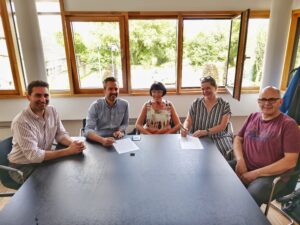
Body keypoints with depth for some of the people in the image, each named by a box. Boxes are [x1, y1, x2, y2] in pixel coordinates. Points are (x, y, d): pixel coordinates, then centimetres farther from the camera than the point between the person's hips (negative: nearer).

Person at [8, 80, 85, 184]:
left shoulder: (52, 110, -6)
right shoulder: (21, 122, -25)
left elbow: (61, 134, 0)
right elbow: (34, 155, -28)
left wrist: (73, 143, -24)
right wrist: (68, 151, -31)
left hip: (43, 160, 6)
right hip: (23, 166, -6)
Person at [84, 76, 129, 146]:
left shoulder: (124, 104, -1)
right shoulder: (95, 106, -9)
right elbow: (88, 130, -17)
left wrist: (120, 131, -9)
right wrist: (102, 140, -34)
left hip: (118, 139, 2)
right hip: (99, 140, -2)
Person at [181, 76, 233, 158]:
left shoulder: (225, 105, 1)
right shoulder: (196, 103, 6)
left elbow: (222, 126, -8)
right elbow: (188, 121, 1)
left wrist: (205, 132, -24)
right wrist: (185, 129, -23)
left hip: (219, 138, -1)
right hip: (198, 138, 1)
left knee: (225, 150, -32)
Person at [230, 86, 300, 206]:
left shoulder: (288, 124, -7)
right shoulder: (253, 117, 10)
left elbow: (290, 161, -13)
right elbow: (238, 139, 13)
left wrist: (255, 173, -17)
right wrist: (240, 160, -8)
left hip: (271, 175, -5)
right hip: (244, 166, 6)